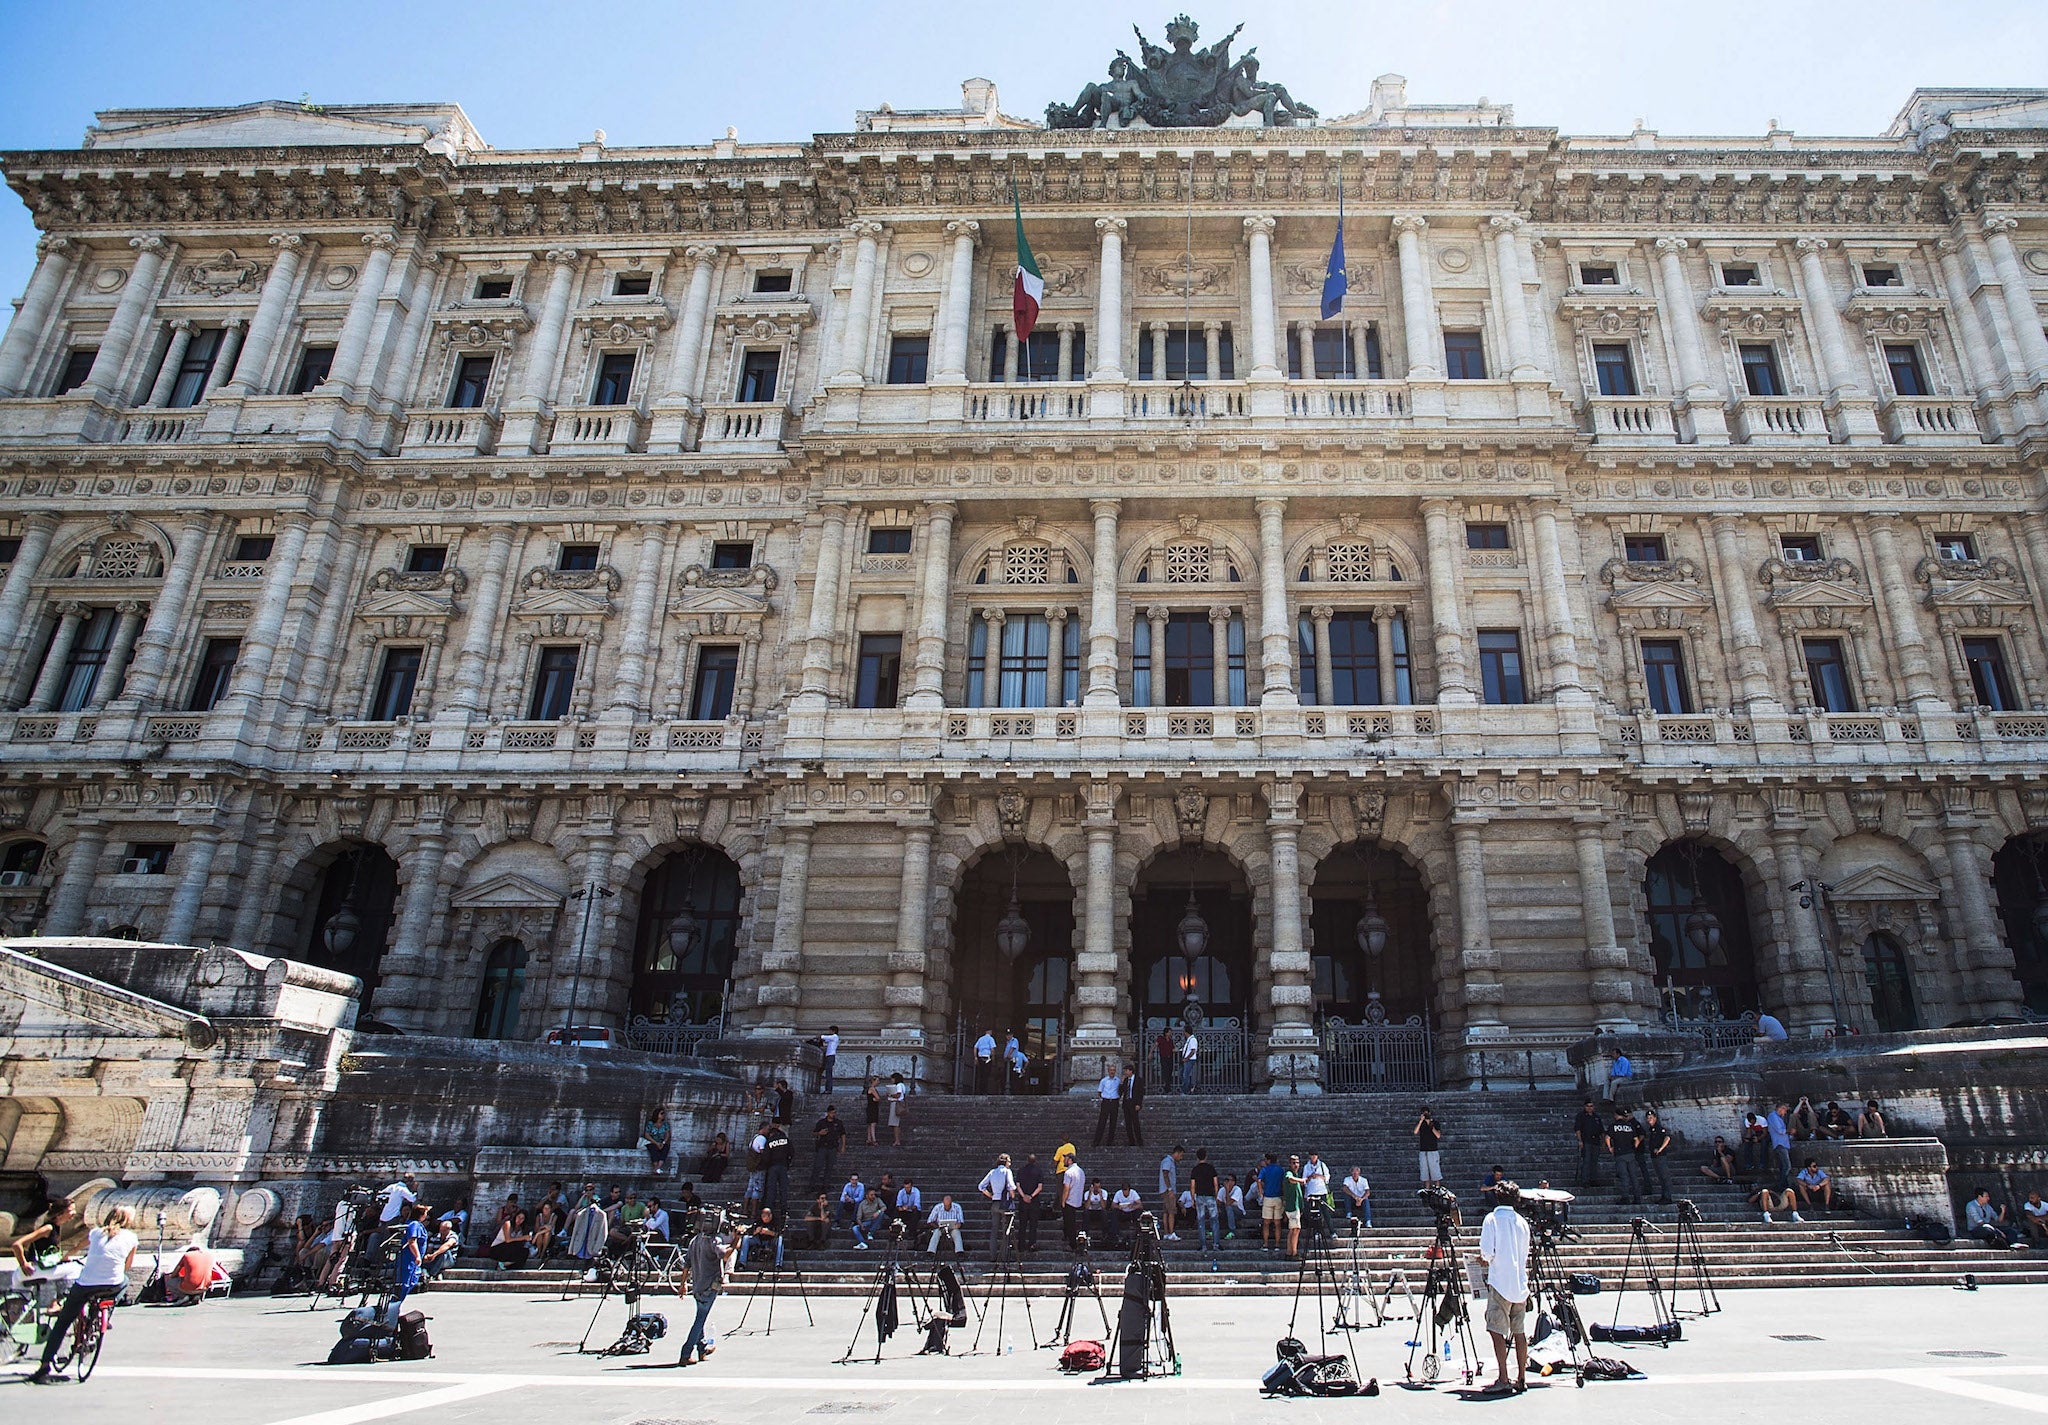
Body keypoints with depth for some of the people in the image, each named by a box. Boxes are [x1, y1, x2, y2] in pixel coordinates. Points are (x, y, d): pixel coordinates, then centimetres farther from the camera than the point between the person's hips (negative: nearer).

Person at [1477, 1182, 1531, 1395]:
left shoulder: (1492, 1219, -7)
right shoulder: (1522, 1222, 10)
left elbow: (1487, 1252, -14)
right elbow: (1525, 1255, 18)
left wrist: (1486, 1258, 9)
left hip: (1500, 1283, -6)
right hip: (1520, 1283, 6)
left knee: (1497, 1331, -5)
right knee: (1519, 1331, 12)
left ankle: (1503, 1380, -9)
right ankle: (1521, 1378, 15)